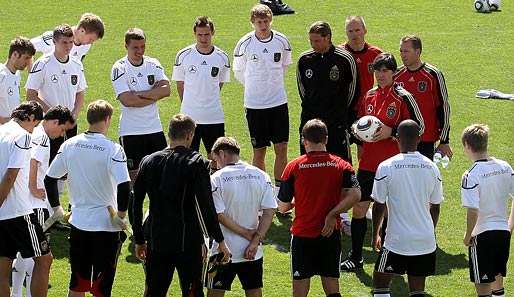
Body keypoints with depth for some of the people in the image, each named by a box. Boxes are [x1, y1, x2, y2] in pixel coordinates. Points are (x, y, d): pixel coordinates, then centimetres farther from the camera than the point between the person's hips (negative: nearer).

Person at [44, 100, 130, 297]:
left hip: (78, 222, 4)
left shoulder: (70, 145, 0)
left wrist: (56, 207, 19)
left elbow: (49, 179, 7)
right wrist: (121, 216, -11)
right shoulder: (112, 149, -15)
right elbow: (123, 186, -24)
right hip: (106, 224, -4)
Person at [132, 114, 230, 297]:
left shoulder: (148, 162, 5)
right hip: (188, 241, -4)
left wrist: (139, 240, 16)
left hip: (156, 241, 4)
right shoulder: (196, 163, -8)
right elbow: (206, 205, -12)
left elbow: (136, 204, 7)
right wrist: (219, 240, -5)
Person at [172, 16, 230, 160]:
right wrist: (187, 104, 9)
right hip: (189, 116, -1)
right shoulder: (183, 55, -4)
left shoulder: (222, 57, 0)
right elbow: (180, 84, 7)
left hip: (214, 117, 1)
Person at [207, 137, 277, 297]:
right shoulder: (261, 176, 1)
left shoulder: (216, 179, -9)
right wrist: (255, 241, -7)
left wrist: (247, 234, -9)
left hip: (224, 250, -4)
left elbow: (219, 216, -14)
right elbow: (270, 211, -4)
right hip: (254, 252, 4)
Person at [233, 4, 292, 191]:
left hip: (279, 102, 2)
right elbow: (238, 73, 6)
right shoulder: (244, 44, -8)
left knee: (281, 148, 0)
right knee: (259, 152, 2)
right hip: (254, 105, -2)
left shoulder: (282, 41, -2)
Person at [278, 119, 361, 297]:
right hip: (331, 235, 2)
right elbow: (355, 195, -16)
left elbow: (283, 207, 0)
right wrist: (332, 215, -10)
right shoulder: (341, 166, -1)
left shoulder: (293, 167, -5)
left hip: (302, 235, -2)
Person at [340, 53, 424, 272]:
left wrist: (392, 132, -16)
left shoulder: (403, 97, -8)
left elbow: (419, 126, -6)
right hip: (368, 161, 5)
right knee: (358, 207, 2)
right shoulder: (370, 95, 10)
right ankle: (355, 257, 12)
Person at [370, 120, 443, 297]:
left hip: (397, 240, -3)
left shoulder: (386, 167, -10)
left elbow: (379, 206, -5)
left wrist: (375, 235, 9)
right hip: (425, 240, 3)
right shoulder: (431, 168, 1)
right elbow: (435, 207, 9)